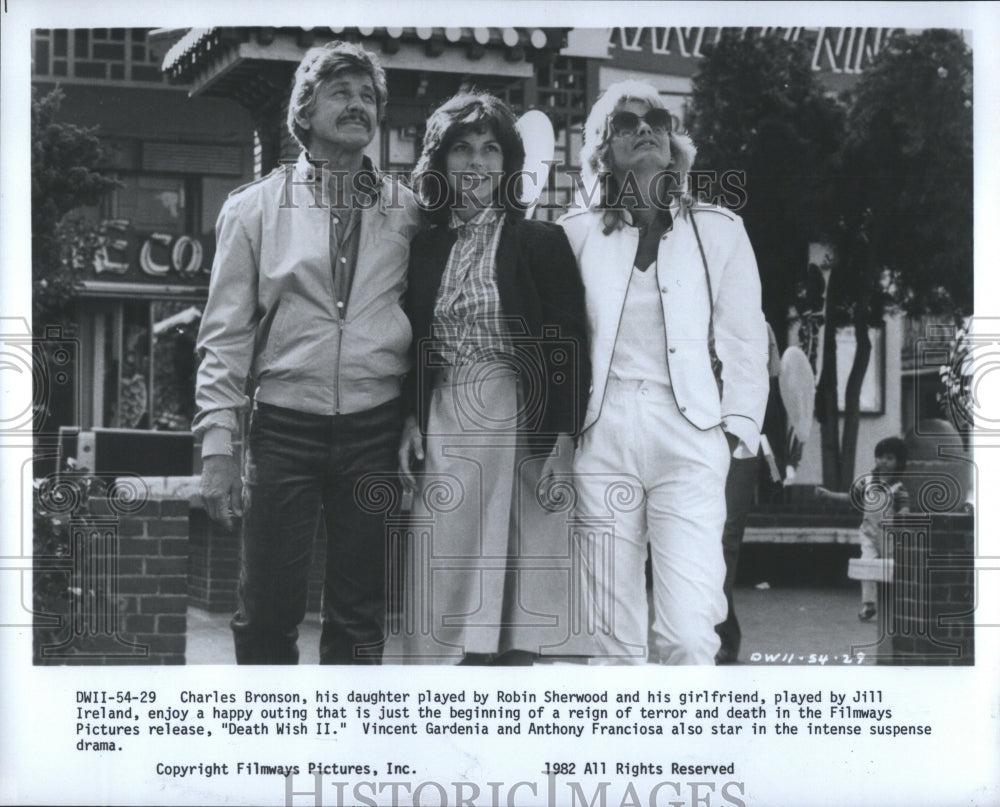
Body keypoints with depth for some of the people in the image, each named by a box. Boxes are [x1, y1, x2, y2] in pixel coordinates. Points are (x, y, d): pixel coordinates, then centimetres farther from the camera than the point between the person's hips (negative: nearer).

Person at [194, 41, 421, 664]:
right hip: (286, 426, -1)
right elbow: (226, 332, 2)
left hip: (375, 427, 1)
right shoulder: (254, 207, 4)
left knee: (361, 616, 7)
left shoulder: (406, 211, 7)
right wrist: (218, 443, -4)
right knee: (267, 611, 0)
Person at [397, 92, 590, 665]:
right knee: (449, 588, 0)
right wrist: (411, 421, 3)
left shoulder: (541, 242, 1)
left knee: (514, 597, -1)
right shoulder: (428, 248, 12)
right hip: (444, 427, 3)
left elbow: (568, 347, -3)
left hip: (519, 424, -3)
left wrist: (562, 439, -10)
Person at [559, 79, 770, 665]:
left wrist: (737, 429, 2)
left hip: (688, 437, -1)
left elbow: (745, 341, 12)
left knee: (688, 634, -15)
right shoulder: (579, 232, 14)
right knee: (613, 635, 0)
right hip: (603, 434, 1)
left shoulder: (718, 229, 14)